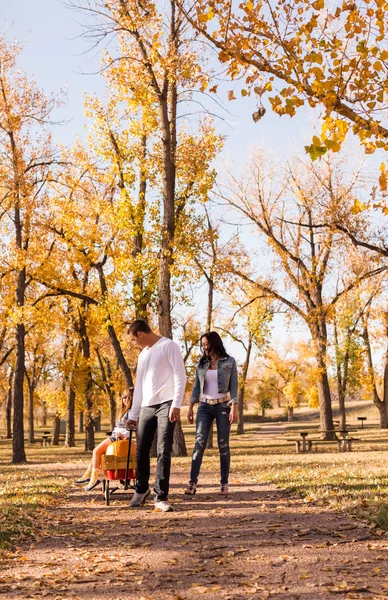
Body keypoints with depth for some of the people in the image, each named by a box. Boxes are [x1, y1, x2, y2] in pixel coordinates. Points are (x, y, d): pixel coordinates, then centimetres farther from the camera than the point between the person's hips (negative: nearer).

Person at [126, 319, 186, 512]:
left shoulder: (168, 346, -2)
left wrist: (176, 405, -17)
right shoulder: (143, 354, 21)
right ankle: (142, 489, 28)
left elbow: (180, 377, -9)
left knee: (163, 451, -10)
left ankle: (161, 497, -5)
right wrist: (133, 414, 21)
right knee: (141, 451, 8)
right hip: (147, 407, 7)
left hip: (166, 404, -7)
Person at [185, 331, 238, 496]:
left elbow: (234, 386, -3)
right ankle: (192, 483, -15)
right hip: (204, 406, 2)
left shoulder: (229, 362, 0)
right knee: (199, 442, -10)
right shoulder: (201, 364, 10)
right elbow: (196, 387, 12)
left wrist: (234, 408, -12)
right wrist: (191, 407, 5)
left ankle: (224, 484, 5)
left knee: (223, 445, -1)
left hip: (223, 406, -2)